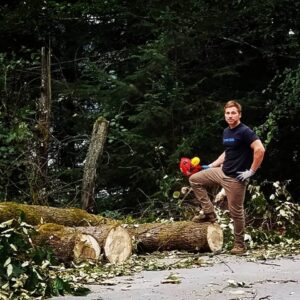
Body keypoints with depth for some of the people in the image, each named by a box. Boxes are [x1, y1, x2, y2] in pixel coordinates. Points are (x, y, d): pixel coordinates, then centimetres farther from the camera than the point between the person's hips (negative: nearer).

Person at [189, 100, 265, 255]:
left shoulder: (244, 131, -17)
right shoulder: (226, 132, 10)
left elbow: (260, 150, -26)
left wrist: (252, 171, -22)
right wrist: (211, 166, 20)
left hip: (236, 177, -9)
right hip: (222, 172, 9)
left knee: (235, 211, 0)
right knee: (194, 179, 8)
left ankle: (240, 244, 14)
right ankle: (209, 213, 11)